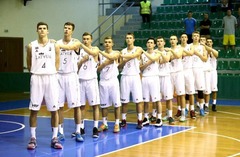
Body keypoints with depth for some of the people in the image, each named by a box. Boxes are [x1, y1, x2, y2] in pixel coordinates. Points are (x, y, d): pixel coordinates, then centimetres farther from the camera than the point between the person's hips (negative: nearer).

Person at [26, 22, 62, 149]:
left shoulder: (54, 45, 3)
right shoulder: (31, 46, 3)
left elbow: (57, 64, 9)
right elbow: (29, 65, 11)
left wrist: (51, 74, 7)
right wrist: (36, 73, 9)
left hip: (51, 78, 0)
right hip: (36, 78, 0)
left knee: (54, 109, 1)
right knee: (34, 110, 0)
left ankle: (54, 138, 9)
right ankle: (33, 138, 9)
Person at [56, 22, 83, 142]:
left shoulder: (75, 42, -1)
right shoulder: (57, 43, 8)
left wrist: (59, 45, -39)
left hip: (71, 76, -2)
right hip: (59, 76, 2)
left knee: (76, 105, -2)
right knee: (59, 105, 4)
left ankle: (78, 132, 5)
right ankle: (60, 132, 12)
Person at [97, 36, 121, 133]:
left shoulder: (116, 53, 1)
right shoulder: (100, 54, 8)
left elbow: (111, 57, -23)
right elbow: (98, 69, 7)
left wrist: (100, 51, -19)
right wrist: (103, 65, -12)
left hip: (113, 80, -2)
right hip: (103, 81, 2)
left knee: (116, 104, -1)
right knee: (104, 104, 6)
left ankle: (117, 124, 5)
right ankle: (104, 124, 15)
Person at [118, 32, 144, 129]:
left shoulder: (138, 49, 1)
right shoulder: (123, 51, 12)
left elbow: (133, 56, -22)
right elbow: (119, 67, 10)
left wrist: (123, 56, -15)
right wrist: (123, 61, -8)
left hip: (135, 76, -3)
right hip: (125, 77, 3)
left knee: (138, 100, -3)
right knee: (124, 100, 6)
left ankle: (140, 121, 1)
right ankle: (123, 120, 14)